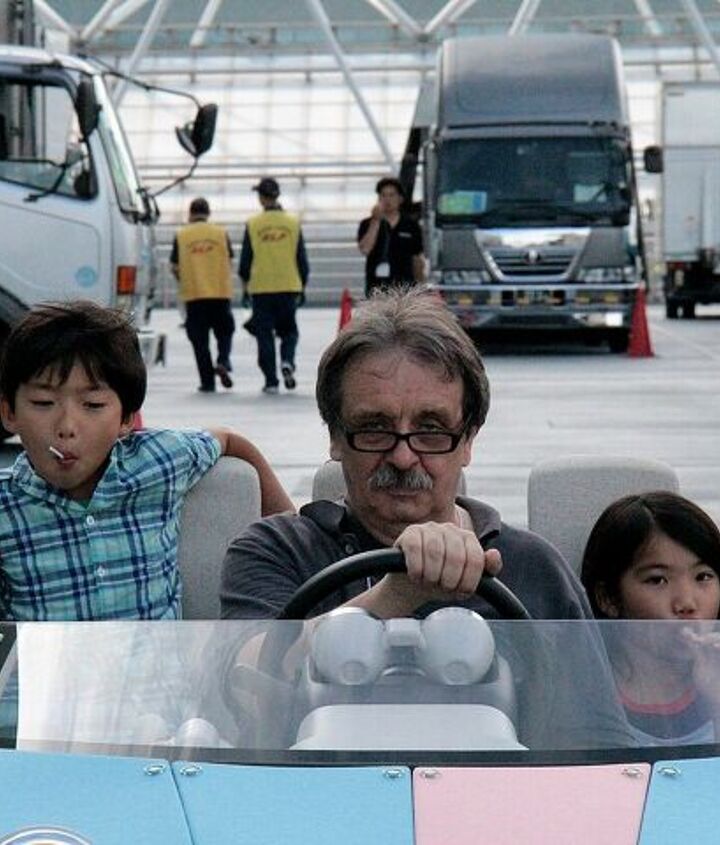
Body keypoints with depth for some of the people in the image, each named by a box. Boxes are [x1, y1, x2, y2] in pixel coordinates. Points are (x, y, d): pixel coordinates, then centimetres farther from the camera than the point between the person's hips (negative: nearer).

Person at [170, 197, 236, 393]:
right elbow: (229, 264, 3)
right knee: (225, 332, 15)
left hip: (193, 294, 0)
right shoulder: (221, 233, 2)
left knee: (200, 340, 6)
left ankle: (207, 382, 3)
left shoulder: (181, 236, 1)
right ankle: (223, 362, -11)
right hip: (221, 292, 0)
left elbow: (175, 268, 2)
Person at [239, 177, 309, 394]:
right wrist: (302, 285, 14)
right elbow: (301, 258, 3)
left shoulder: (252, 224, -4)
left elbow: (246, 258, 1)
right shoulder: (293, 222, 0)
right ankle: (287, 361, -12)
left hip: (261, 288, -1)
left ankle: (271, 381, 5)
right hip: (289, 287, 1)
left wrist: (245, 283, 16)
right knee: (289, 330, 15)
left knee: (265, 334, 6)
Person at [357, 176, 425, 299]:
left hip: (404, 286, 1)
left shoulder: (411, 226, 8)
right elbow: (365, 249, -15)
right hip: (377, 288, -1)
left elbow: (417, 260, 12)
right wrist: (376, 221, -18)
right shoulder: (367, 225, 3)